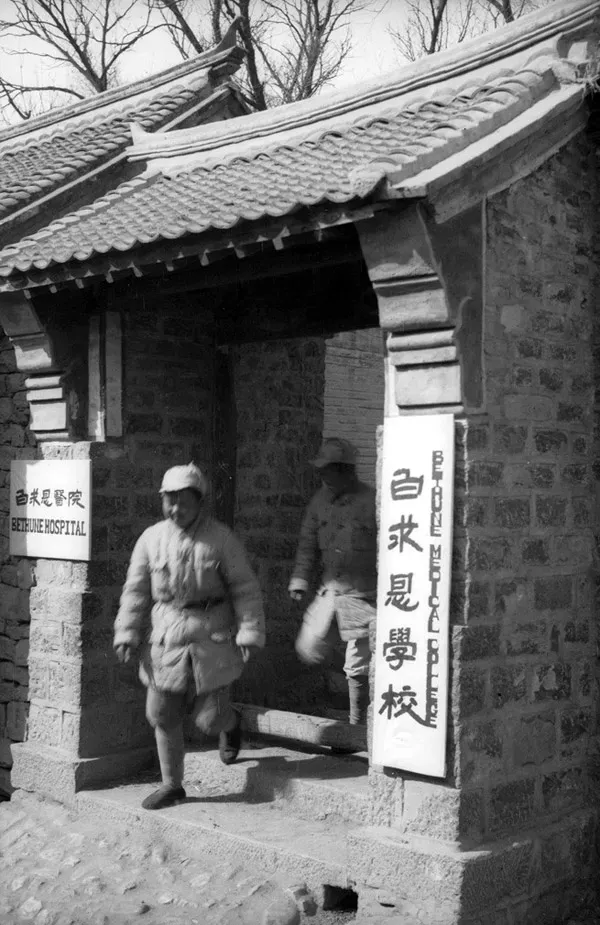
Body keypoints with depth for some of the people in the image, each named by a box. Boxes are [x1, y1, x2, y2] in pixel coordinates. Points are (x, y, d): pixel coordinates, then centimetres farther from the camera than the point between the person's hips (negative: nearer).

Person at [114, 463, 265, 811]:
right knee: (163, 715, 6)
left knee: (209, 718, 0)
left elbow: (245, 589, -4)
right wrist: (127, 634, 2)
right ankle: (172, 785, 24)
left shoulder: (221, 539, -7)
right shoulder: (152, 539, 1)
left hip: (211, 638, -3)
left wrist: (250, 633, -9)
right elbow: (136, 590, 7)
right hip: (166, 639, 3)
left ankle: (230, 722, 38)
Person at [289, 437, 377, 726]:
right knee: (310, 649, 7)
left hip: (362, 593, -6)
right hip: (329, 590, 6)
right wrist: (299, 580, 4)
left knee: (357, 667, -1)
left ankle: (356, 728, 15)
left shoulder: (372, 502, -13)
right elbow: (308, 543, 11)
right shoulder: (321, 499, 4)